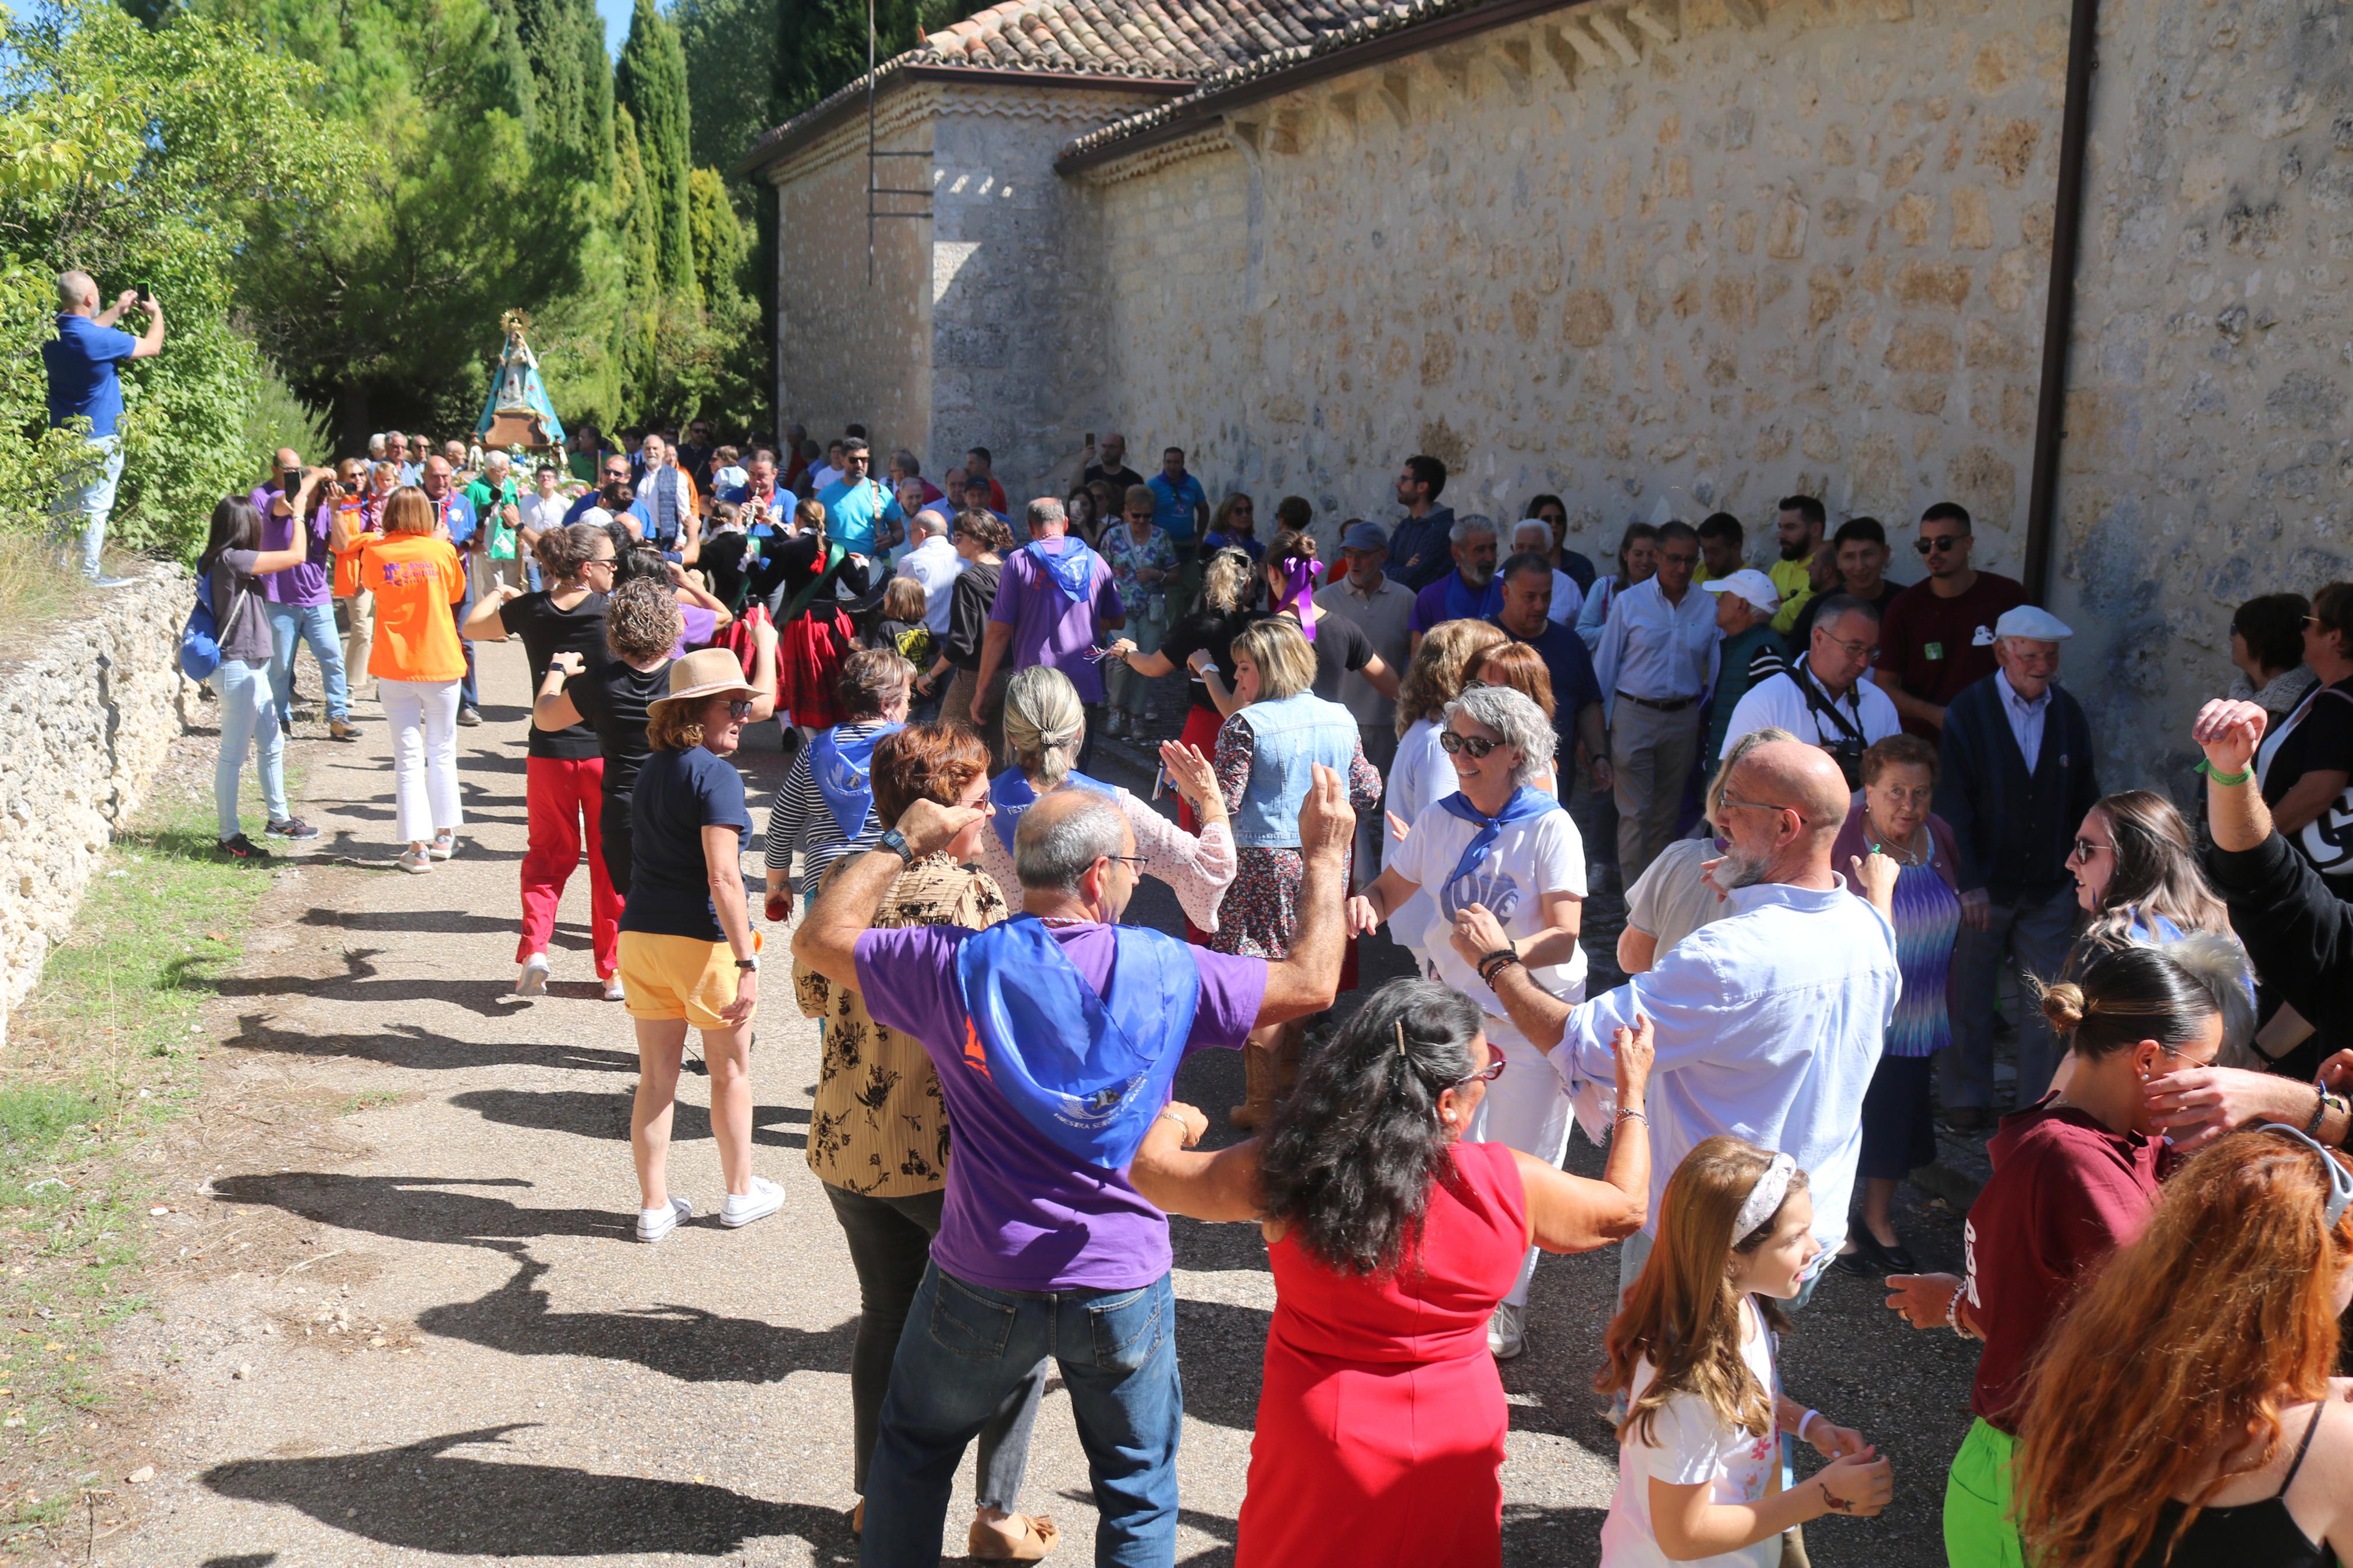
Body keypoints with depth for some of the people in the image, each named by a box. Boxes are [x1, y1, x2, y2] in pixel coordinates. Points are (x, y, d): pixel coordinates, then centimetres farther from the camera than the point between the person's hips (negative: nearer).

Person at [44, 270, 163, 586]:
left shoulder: (54, 332, -1)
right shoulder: (99, 339, -24)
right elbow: (152, 347, -10)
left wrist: (118, 310, 27)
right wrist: (156, 313, 7)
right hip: (99, 438, -8)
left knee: (66, 503, 18)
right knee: (95, 507, 0)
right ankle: (90, 573, 6)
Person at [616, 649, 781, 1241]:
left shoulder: (651, 768, 11)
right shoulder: (716, 776, -14)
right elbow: (723, 877, -22)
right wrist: (747, 961, -22)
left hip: (639, 935, 6)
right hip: (701, 942, -6)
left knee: (655, 1078, 13)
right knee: (731, 1071, 13)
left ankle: (654, 1205, 19)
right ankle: (741, 1193, 28)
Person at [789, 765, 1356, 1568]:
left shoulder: (959, 966, -15)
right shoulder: (1166, 972, -14)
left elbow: (818, 937, 0)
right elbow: (1313, 983, -1)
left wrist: (902, 841, 8)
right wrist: (1325, 856, 10)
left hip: (982, 1288, 0)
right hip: (1124, 1288, 0)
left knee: (916, 1444, 25)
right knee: (1139, 1489, 19)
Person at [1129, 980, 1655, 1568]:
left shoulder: (1285, 1170, -21)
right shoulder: (1509, 1185, -20)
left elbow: (1151, 1170, -5)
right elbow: (1624, 1210, 0)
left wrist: (1173, 1121, 19)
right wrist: (1633, 1097, 15)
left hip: (1319, 1436, 0)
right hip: (1456, 1435, 1)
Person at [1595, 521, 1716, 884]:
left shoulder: (1709, 606, 3)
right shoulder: (1629, 602, -3)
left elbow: (1715, 670, 8)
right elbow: (1605, 663, 1)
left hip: (1684, 718, 3)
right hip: (1634, 714, -3)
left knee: (1666, 813, 13)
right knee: (1635, 813, -4)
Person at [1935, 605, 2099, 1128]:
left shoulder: (2068, 715, 4)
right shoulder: (1968, 712, -7)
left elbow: (2084, 802, 11)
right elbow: (1952, 804, -10)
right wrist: (1968, 882, -16)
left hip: (2049, 889, 3)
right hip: (1983, 887, -3)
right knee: (1968, 998, 8)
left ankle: (2039, 1105, 16)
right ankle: (1966, 1100, 23)